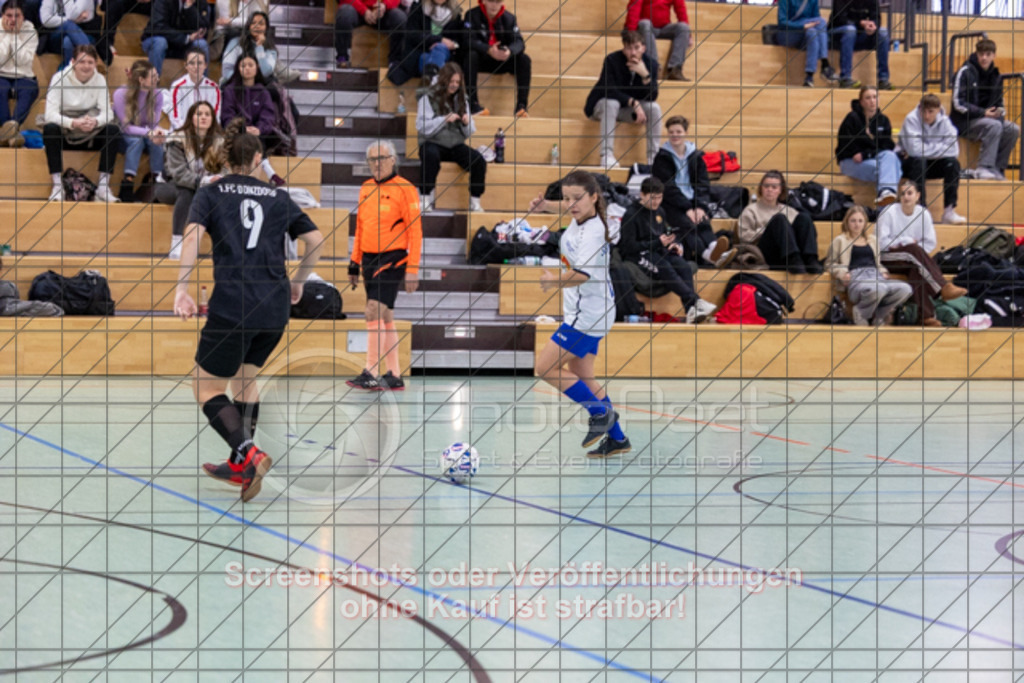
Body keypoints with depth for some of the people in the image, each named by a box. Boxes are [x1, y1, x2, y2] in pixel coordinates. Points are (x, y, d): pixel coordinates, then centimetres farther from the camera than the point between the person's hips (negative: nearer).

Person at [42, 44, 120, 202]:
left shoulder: (100, 80, -1)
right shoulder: (60, 78, -10)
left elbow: (107, 112, -8)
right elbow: (50, 115, -19)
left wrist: (95, 121, -33)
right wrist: (73, 123, -38)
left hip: (91, 136, 2)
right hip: (64, 134, -2)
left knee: (114, 130, -26)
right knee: (49, 128, -34)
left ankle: (103, 187, -24)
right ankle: (57, 186, -32)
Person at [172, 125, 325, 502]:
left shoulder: (212, 193, 8)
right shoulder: (278, 197, 15)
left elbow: (193, 234, -10)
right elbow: (316, 240, 11)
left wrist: (181, 288, -15)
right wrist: (297, 282, 25)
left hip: (232, 305, -4)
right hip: (276, 307, 4)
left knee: (207, 388, 5)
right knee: (245, 378, 23)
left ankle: (250, 454, -17)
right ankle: (239, 467, 26)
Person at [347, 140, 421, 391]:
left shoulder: (404, 189, -8)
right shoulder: (366, 189, 13)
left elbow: (415, 231, -10)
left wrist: (413, 270, -15)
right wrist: (354, 262, 17)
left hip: (392, 259, -7)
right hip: (369, 259, 7)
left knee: (375, 312, -16)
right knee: (385, 317, 10)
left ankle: (370, 374, -15)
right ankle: (395, 376, 16)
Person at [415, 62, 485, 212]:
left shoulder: (462, 100, 14)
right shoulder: (429, 98, 0)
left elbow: (468, 133, 15)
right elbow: (422, 128, -11)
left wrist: (467, 124, -7)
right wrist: (444, 120, -19)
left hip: (456, 145, 4)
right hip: (433, 143, -4)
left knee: (479, 160, -24)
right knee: (431, 156, -39)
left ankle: (475, 202, -14)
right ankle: (427, 199, -28)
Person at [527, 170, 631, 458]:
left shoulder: (592, 234, -26)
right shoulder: (581, 216, 1)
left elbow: (583, 274, -39)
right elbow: (568, 208, 25)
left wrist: (555, 281, -50)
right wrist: (546, 205, 9)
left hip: (587, 315, -10)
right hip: (584, 312, 10)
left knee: (544, 367, -8)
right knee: (581, 377, 15)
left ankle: (601, 413, 2)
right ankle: (616, 438, 23)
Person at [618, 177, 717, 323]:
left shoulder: (660, 212, 18)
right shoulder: (631, 215, -5)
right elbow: (628, 246, -12)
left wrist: (674, 244, 3)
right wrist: (657, 243, -19)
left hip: (658, 251, 6)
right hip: (637, 256, -6)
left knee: (683, 265, -27)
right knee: (664, 267, -37)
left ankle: (691, 311, -43)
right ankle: (696, 301, -49)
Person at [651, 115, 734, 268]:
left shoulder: (695, 156, 16)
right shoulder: (662, 158, 4)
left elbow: (703, 185, 9)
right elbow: (668, 188, -5)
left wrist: (700, 207, -10)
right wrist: (687, 209, -15)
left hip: (694, 204, 4)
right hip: (672, 205, -4)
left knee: (703, 222, -30)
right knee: (687, 224, -34)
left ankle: (713, 249, -61)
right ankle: (708, 255, -63)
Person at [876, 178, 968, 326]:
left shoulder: (923, 214, 4)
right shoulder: (889, 213, -6)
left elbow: (930, 243, 2)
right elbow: (882, 243, -10)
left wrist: (899, 244, -9)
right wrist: (907, 242, -9)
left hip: (913, 259, 3)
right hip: (887, 259, -3)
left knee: (916, 270, -34)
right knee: (913, 249, -33)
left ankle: (927, 315, -42)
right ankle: (943, 288, -43)